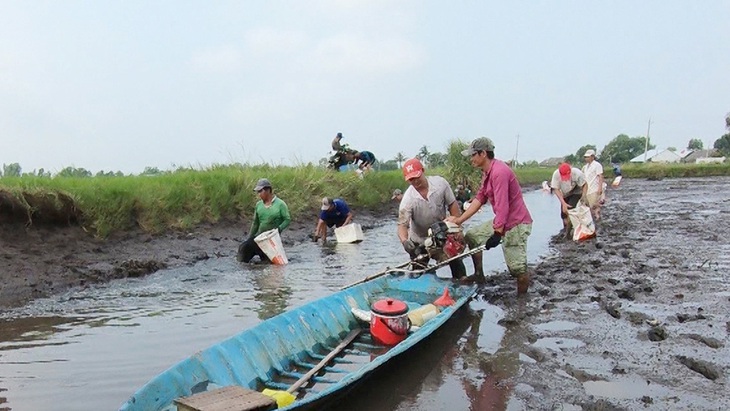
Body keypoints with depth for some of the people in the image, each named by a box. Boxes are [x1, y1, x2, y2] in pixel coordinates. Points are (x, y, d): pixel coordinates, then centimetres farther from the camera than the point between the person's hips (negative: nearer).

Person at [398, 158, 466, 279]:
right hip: (419, 242, -2)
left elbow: (452, 204, -8)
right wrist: (404, 241, -48)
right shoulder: (408, 199, -25)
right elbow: (402, 225, -28)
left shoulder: (440, 183, -18)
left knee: (456, 262, 9)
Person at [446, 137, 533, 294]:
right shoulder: (486, 172, 9)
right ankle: (479, 275, 22)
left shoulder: (499, 172, -22)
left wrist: (497, 234, -26)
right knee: (472, 236, 16)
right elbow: (479, 198, 11)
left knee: (517, 266, -8)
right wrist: (459, 220, 7)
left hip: (517, 223, -10)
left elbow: (502, 206, -26)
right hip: (502, 221, 10)